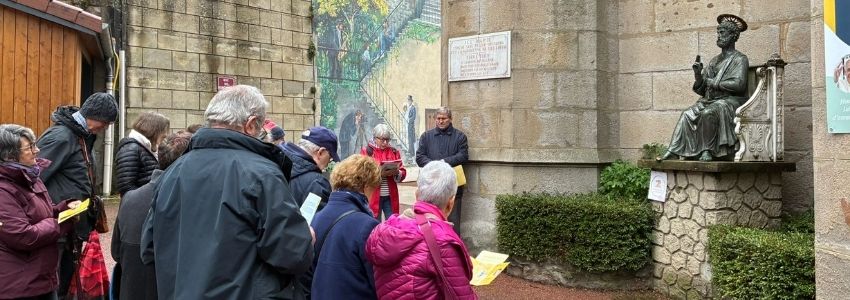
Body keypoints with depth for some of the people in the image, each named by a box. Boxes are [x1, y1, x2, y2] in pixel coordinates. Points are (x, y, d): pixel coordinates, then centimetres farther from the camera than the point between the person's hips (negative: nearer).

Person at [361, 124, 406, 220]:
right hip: (373, 196, -2)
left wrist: (396, 172, -15)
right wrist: (379, 173, -21)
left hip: (391, 196, 3)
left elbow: (403, 173, 8)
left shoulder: (394, 152, 11)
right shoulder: (366, 151, 1)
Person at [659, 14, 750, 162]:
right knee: (687, 114, -21)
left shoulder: (740, 59, 2)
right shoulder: (714, 61, 20)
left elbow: (738, 84, -14)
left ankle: (708, 151, -29)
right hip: (710, 100, 6)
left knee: (708, 112, -36)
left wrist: (712, 82, -9)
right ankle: (673, 150, -28)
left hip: (730, 100, -6)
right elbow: (701, 90, 16)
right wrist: (698, 75, -4)